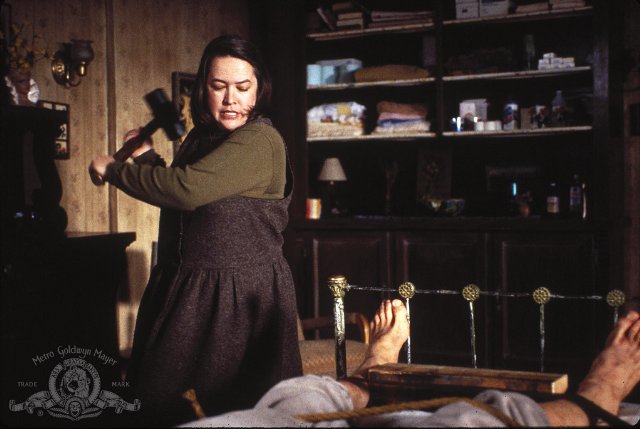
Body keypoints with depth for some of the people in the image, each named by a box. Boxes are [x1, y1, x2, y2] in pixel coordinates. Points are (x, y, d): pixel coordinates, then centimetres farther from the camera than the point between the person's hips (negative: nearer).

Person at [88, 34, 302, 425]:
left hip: (241, 294, -9)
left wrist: (113, 170, -15)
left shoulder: (260, 140, -18)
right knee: (159, 397, 16)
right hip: (187, 286, 9)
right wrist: (148, 158, 13)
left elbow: (187, 189, -29)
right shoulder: (203, 136, 11)